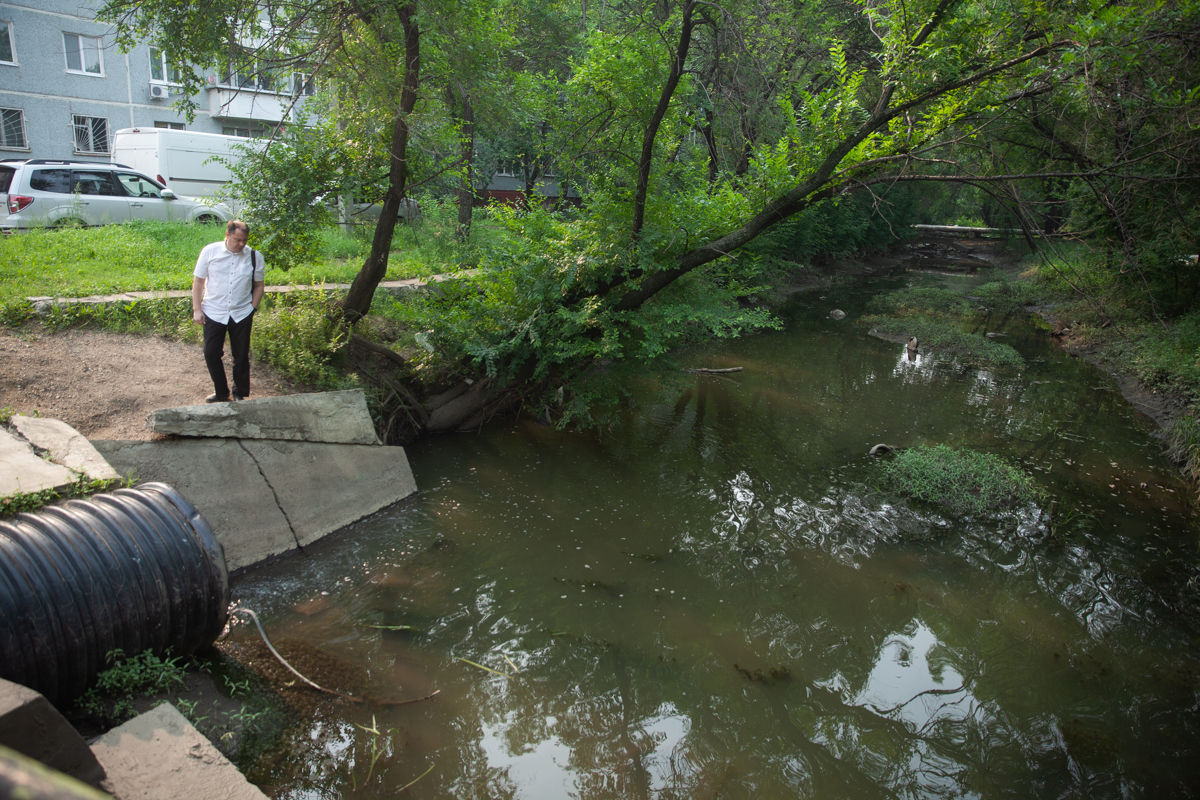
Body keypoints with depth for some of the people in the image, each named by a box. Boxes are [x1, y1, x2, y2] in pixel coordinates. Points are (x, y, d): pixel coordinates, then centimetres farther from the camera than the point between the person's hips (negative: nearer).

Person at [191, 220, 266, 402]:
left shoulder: (254, 257, -3)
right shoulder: (210, 252, -4)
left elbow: (259, 285, 7)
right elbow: (198, 281, 1)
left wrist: (253, 308, -1)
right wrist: (197, 309, -2)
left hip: (241, 315, 0)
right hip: (213, 312, 0)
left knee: (241, 356, 6)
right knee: (211, 354, 4)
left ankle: (240, 394, 22)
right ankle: (221, 392, 22)